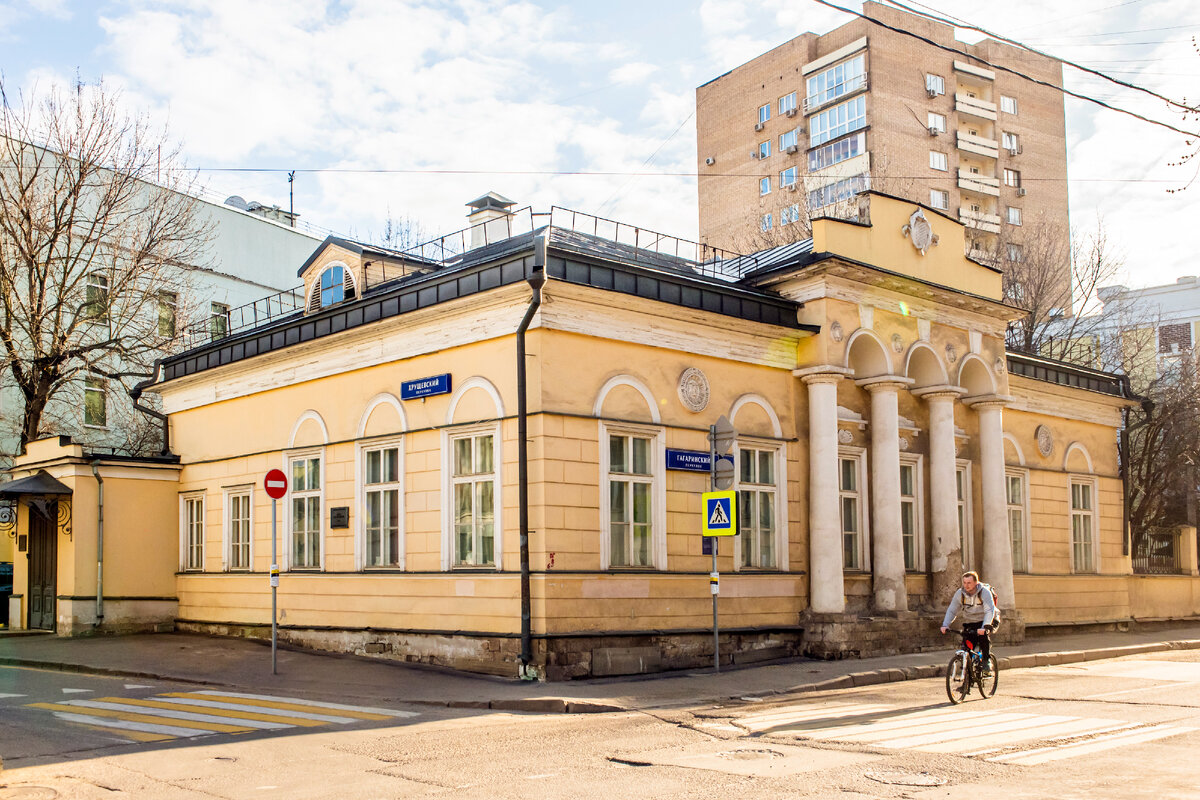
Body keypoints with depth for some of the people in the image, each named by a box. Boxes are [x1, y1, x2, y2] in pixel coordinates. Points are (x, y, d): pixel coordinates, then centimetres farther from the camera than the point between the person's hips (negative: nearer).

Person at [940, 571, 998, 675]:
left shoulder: (984, 592, -20)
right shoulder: (960, 593, -8)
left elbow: (990, 610, -31)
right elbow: (951, 611, -6)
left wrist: (984, 627, -45)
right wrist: (945, 625, -23)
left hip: (986, 621, -3)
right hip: (970, 623, 3)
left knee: (984, 635, -32)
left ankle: (987, 661, -16)